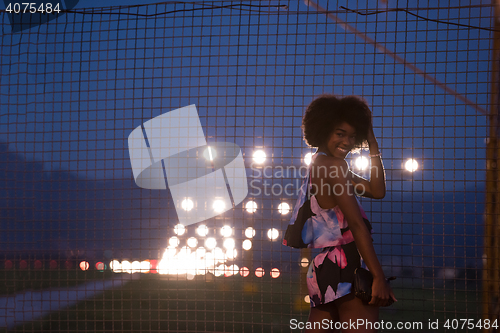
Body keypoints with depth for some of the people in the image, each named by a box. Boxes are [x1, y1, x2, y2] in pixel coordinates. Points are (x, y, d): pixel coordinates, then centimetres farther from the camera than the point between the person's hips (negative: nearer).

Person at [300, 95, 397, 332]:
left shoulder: (319, 165, 21)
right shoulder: (331, 165, -9)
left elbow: (376, 191, 15)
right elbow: (356, 223, -15)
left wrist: (372, 144, 11)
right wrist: (379, 277, -18)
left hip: (323, 267, 10)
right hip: (346, 268, -10)